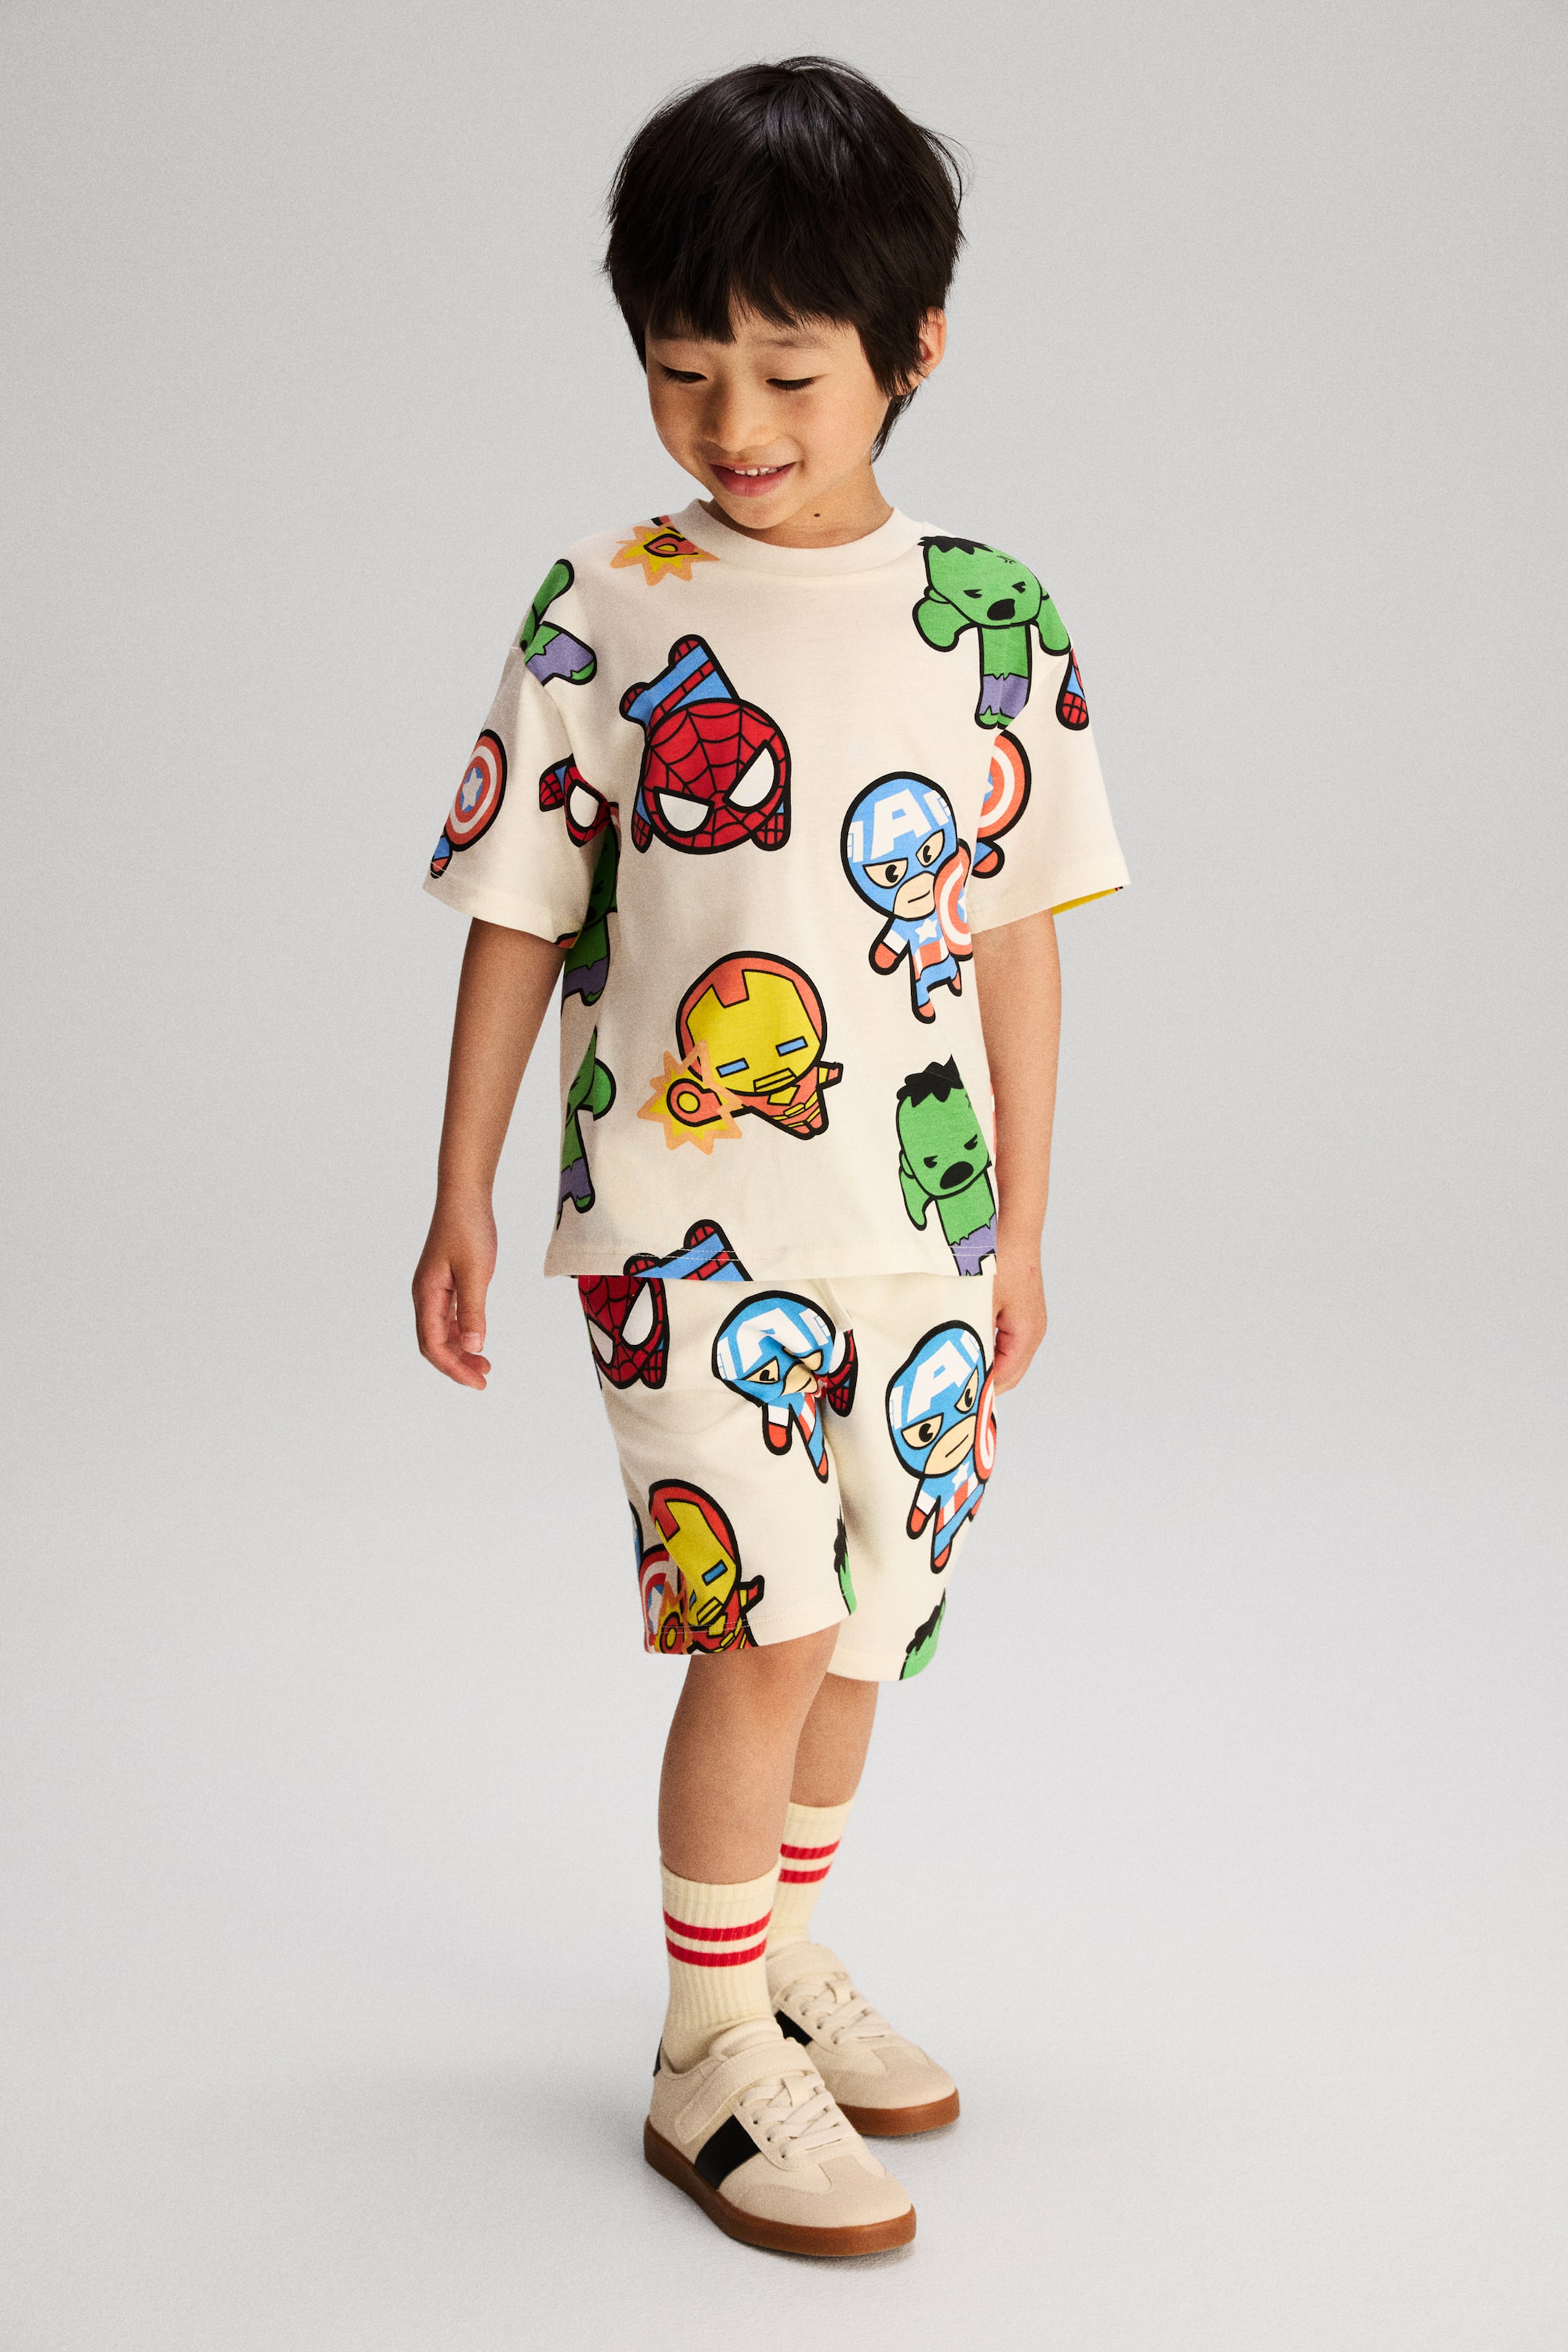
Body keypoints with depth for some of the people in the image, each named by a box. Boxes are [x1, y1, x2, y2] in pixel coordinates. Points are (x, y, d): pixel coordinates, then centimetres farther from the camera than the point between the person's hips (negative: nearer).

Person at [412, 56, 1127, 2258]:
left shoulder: (990, 617, 2)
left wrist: (1020, 1234, 7)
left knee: (865, 1618, 14)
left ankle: (786, 1954, 37)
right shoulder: (602, 611, -4)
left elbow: (1016, 942, 6)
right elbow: (517, 920, 1)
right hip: (687, 1224, -3)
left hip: (920, 1227, 4)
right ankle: (715, 2057, 7)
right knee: (764, 1620, -11)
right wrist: (461, 1201, 1)